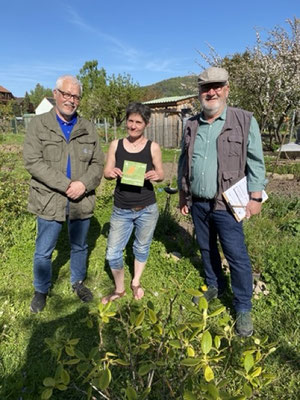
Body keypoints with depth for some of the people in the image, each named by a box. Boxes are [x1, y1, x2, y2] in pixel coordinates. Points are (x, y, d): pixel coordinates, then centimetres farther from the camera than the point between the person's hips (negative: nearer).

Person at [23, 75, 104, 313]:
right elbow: (33, 162, -13)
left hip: (82, 201, 2)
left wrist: (84, 184, -17)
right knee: (43, 252, 10)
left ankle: (78, 282, 42)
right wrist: (66, 185, -21)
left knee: (80, 247, 18)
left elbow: (98, 163, 2)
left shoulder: (88, 128, 5)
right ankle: (41, 291, 35)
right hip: (50, 201, -2)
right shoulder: (39, 125, -3)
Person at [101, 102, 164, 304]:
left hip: (147, 209, -1)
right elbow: (106, 172, 5)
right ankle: (119, 289, 32)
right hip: (121, 210, 1)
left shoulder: (153, 147, -5)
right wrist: (111, 173, -19)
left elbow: (161, 174, 2)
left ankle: (136, 282, 44)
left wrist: (155, 175, -21)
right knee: (113, 253, 5)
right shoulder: (116, 145, 0)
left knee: (142, 248, 18)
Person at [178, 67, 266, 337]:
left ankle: (243, 308, 17)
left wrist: (255, 197, -9)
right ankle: (214, 287, 40)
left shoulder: (244, 121, -5)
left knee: (237, 256, 0)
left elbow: (255, 162, -5)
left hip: (225, 204, -4)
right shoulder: (192, 125, 7)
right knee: (206, 248, 18)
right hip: (197, 203, 5)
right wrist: (182, 195, 13)